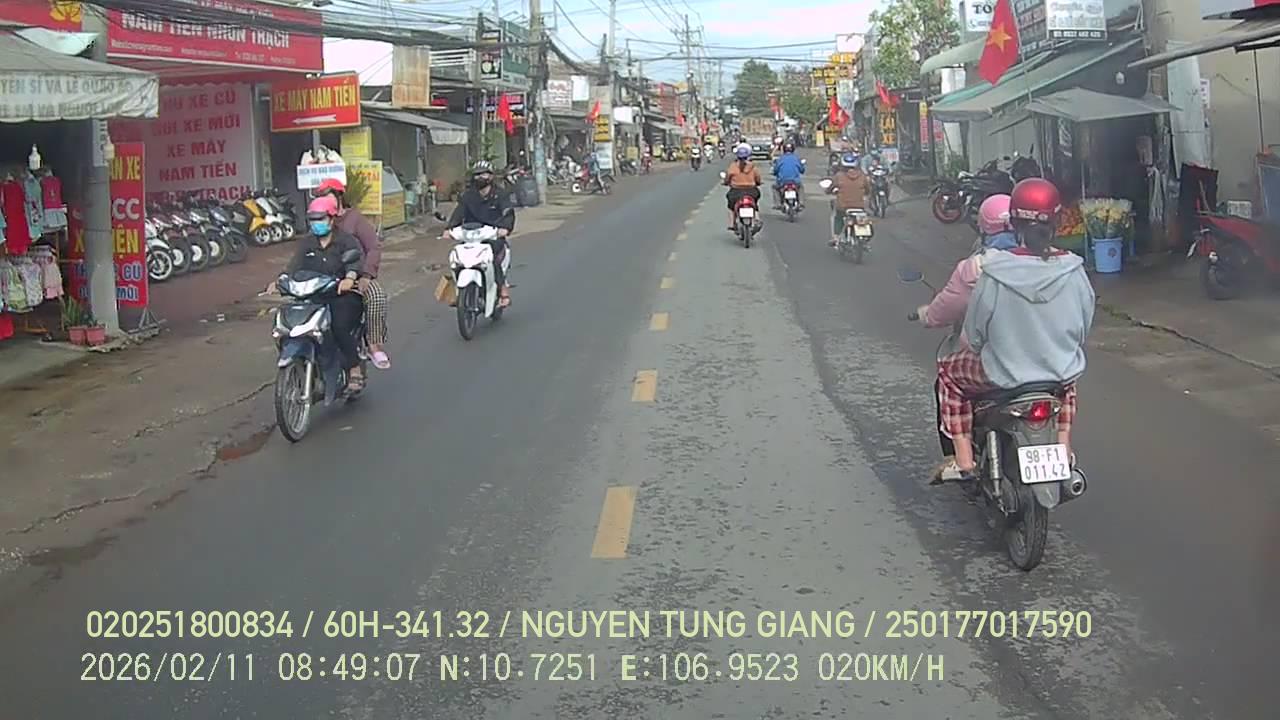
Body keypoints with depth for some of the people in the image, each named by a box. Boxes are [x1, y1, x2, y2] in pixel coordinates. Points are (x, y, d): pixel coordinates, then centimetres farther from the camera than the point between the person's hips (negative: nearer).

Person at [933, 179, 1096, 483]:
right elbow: (1084, 326, 1)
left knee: (949, 372, 25)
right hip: (1061, 374, 3)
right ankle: (1064, 450, 38)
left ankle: (964, 460, 19)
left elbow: (974, 335, -10)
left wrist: (971, 345, 14)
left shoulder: (995, 272, -20)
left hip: (1002, 375, -3)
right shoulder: (1073, 270, -13)